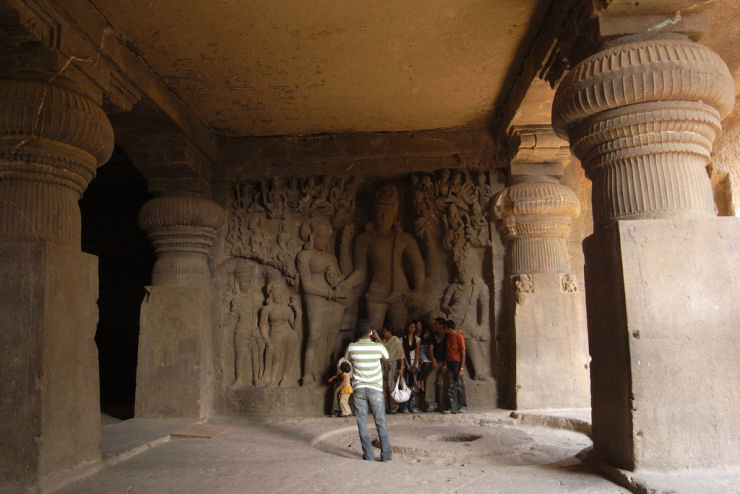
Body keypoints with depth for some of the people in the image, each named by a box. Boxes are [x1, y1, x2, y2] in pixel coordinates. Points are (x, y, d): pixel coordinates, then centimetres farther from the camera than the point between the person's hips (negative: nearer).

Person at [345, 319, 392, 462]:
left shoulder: (352, 347, -6)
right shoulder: (378, 346, -8)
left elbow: (347, 359, 17)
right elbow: (387, 356, 15)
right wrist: (378, 339, 18)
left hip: (359, 389, 1)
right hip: (375, 389, 0)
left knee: (362, 423, 7)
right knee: (381, 423, 7)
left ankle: (368, 454, 8)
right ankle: (386, 454, 8)